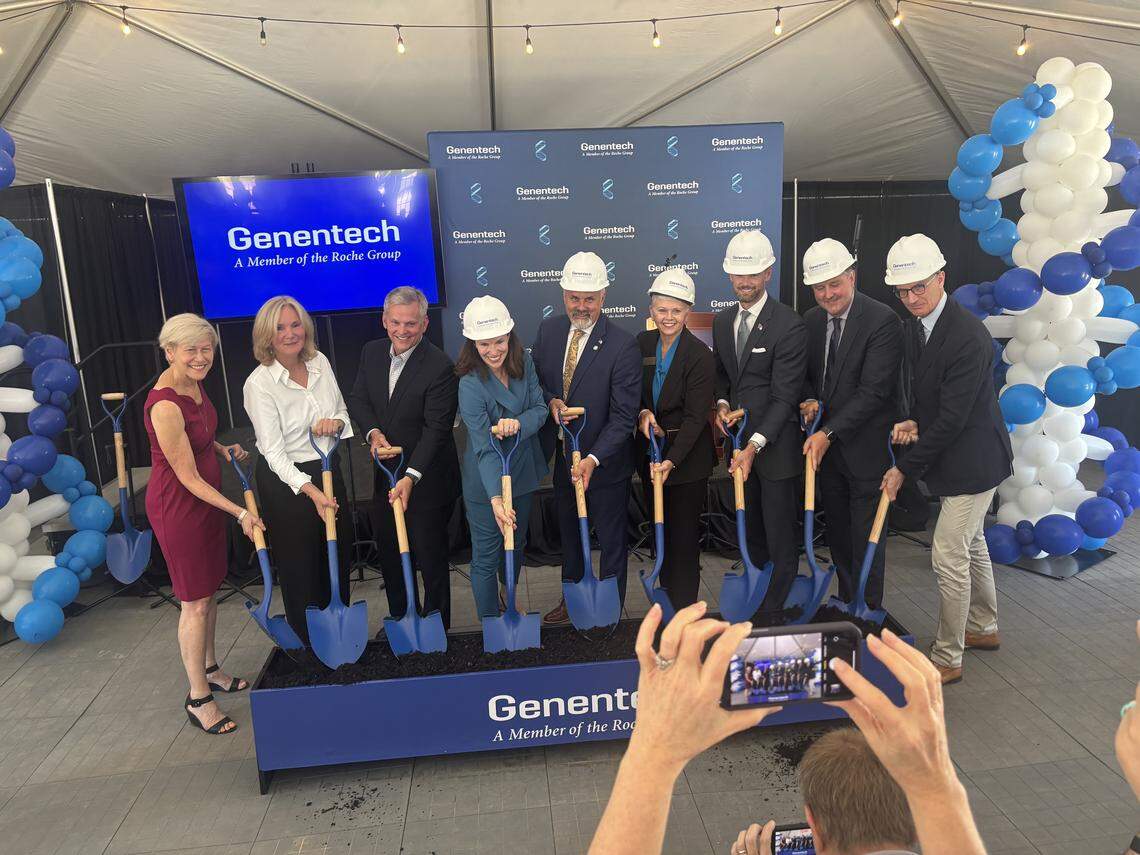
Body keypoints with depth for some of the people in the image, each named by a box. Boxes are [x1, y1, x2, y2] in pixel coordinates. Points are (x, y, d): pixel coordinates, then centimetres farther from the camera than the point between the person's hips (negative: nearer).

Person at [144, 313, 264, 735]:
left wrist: (223, 449, 2)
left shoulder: (192, 382, -1)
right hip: (178, 506, -8)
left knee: (210, 589, 20)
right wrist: (240, 513, -19)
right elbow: (189, 479, -22)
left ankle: (210, 669, 39)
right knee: (195, 602, 3)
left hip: (206, 498, 9)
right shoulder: (164, 406, -28)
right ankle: (198, 697, 20)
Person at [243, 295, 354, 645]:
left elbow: (343, 413, 9)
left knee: (338, 556, 18)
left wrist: (336, 422, -15)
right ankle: (308, 642, 28)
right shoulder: (258, 384, -18)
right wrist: (310, 491, -32)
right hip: (285, 481, -6)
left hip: (328, 471, 6)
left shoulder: (320, 362, -2)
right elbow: (274, 451, -21)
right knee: (299, 564, 7)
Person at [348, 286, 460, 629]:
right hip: (385, 471, 7)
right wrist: (373, 432, -15)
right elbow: (357, 400, 5)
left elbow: (436, 429, -24)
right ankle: (400, 617, 42)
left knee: (430, 553, 8)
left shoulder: (441, 367, -21)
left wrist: (411, 477, -32)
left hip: (426, 476, -7)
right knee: (388, 551, 21)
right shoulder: (372, 352, 0)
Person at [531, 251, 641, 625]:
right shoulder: (548, 330, -4)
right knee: (569, 533, 25)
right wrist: (551, 401, -15)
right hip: (561, 457, 6)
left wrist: (592, 460, -32)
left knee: (612, 539, 15)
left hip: (605, 461, -5)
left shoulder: (622, 345, -21)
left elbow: (623, 417, -22)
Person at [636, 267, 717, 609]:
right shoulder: (642, 343, 1)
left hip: (687, 455, -5)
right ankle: (666, 595, 34)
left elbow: (695, 416, -18)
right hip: (650, 451, 6)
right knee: (659, 528, 17)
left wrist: (672, 460, -27)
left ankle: (684, 607, 16)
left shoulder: (699, 355, -15)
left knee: (684, 533, 2)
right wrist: (642, 412, -13)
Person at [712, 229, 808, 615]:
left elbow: (784, 396, -18)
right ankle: (756, 588, 34)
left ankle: (775, 604, 19)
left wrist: (755, 446, -25)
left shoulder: (790, 326, -15)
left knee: (780, 536, 4)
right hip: (740, 439, 6)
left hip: (774, 443, -6)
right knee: (750, 528, 18)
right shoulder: (722, 320, 7)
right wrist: (722, 403, -3)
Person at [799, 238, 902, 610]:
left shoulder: (882, 321, -16)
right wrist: (811, 401, -6)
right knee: (838, 537, 17)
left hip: (866, 449, -6)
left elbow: (874, 391, -21)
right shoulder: (811, 320, 5)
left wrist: (829, 432, -25)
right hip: (826, 446, 6)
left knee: (867, 539, 5)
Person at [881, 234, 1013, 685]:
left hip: (973, 459, -9)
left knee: (949, 556, -3)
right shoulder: (917, 326, 1)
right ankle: (984, 628, 43)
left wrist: (906, 468, -20)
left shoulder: (968, 336, -27)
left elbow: (952, 418, -26)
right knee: (971, 544, 23)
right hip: (952, 457, 9)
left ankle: (947, 658, 13)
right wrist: (913, 421, -8)